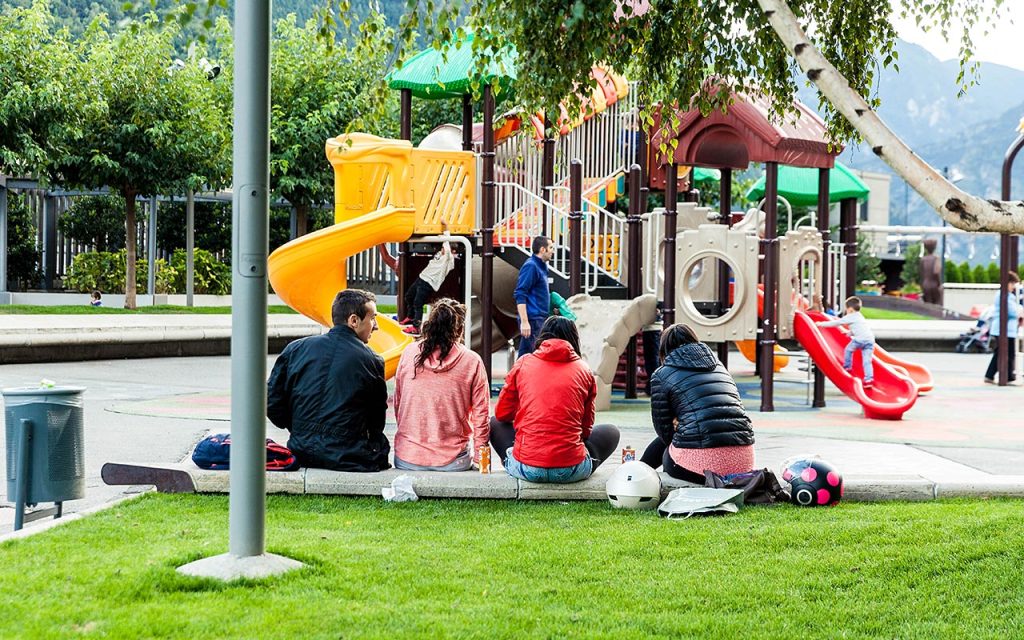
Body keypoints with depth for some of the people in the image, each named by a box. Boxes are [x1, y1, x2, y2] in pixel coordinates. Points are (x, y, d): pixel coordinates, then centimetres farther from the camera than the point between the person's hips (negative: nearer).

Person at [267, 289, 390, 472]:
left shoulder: (295, 349, 5)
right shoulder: (372, 362, -2)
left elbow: (272, 403, 6)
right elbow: (377, 423, 5)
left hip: (303, 455, 5)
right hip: (349, 460, -5)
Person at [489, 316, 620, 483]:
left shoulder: (523, 363, 6)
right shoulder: (584, 369, 6)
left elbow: (502, 413, 16)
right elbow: (586, 427, 12)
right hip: (572, 471, 0)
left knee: (495, 424, 30)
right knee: (610, 432, 28)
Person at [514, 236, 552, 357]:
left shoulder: (541, 266, 16)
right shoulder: (530, 266, -11)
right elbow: (520, 295, -17)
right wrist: (524, 322, -22)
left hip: (540, 319, 9)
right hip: (532, 319, -9)